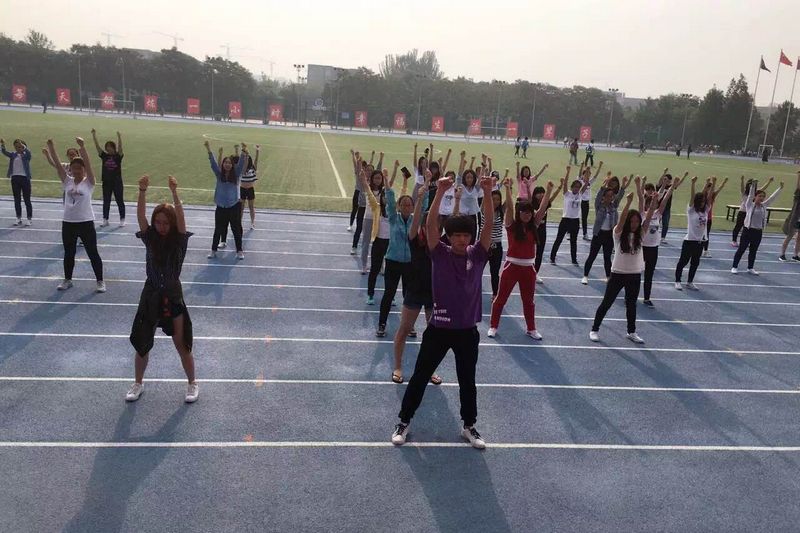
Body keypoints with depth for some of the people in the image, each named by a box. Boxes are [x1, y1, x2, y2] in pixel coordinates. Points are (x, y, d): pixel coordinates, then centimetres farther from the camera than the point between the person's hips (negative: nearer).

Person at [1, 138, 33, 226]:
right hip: (15, 178, 4)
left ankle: (29, 219, 9)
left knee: (27, 200, 1)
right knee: (17, 200, 8)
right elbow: (5, 152, -8)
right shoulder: (13, 155, 9)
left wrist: (22, 145, -39)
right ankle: (19, 219, 16)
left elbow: (27, 151, -24)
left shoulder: (26, 155, -1)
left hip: (25, 178, -4)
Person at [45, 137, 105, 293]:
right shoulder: (67, 181, 5)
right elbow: (57, 164, -2)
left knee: (93, 253, 4)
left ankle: (100, 281, 15)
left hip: (86, 223, -4)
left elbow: (88, 164, -18)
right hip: (68, 223, 4)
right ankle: (67, 279, 31)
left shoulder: (88, 182, -5)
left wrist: (82, 147, -29)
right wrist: (51, 147, -12)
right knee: (68, 253, 16)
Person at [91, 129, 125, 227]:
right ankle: (105, 220, 16)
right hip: (106, 182, 3)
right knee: (106, 202, 8)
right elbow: (97, 146, -4)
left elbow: (120, 147, -20)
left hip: (117, 182, -3)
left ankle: (122, 219, 14)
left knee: (120, 201, 5)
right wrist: (94, 135, -13)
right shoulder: (104, 156, 4)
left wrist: (119, 137, -33)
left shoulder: (118, 156, -3)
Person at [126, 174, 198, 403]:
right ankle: (138, 383, 34)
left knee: (182, 344, 5)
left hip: (172, 296, -2)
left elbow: (180, 217, -24)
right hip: (151, 295, 3)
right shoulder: (150, 238, -2)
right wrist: (142, 191, -31)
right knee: (141, 343, 12)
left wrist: (174, 192, -36)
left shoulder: (179, 240, -7)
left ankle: (193, 384, 24)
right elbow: (140, 216, -16)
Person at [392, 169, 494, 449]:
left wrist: (487, 193, -23)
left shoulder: (477, 255, -1)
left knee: (467, 381, 16)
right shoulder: (440, 253, -5)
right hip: (438, 328, -2)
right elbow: (430, 223, -18)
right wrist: (440, 192, -29)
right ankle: (404, 422, 26)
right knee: (420, 377, 9)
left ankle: (469, 426, 35)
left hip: (467, 330, 2)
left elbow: (489, 225, -12)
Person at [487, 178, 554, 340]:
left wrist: (549, 191, -12)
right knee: (501, 298, 6)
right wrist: (508, 188, -30)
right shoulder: (511, 225, -7)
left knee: (528, 300, 15)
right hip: (512, 266, -3)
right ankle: (493, 326, 19)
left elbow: (542, 208, -4)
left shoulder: (533, 225, 3)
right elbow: (509, 207, -19)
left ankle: (531, 329, 28)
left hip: (528, 267, 3)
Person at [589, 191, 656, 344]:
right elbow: (621, 219, -26)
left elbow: (648, 217, -9)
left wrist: (654, 201, -21)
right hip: (618, 273, -4)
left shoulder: (640, 234, 2)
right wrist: (628, 202, -37)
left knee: (631, 304, 15)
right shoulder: (618, 234, -9)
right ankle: (594, 330, 15)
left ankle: (631, 332, 29)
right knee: (607, 302, 5)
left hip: (635, 275, 4)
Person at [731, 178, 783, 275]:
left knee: (753, 251, 13)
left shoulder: (764, 206, 8)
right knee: (741, 249, 1)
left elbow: (773, 197, 11)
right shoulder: (750, 205, -5)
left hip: (758, 232, 5)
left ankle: (750, 268, 23)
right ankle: (734, 267, 9)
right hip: (748, 230, -5)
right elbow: (751, 194, -17)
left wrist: (780, 188, 9)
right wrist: (754, 185, -29)